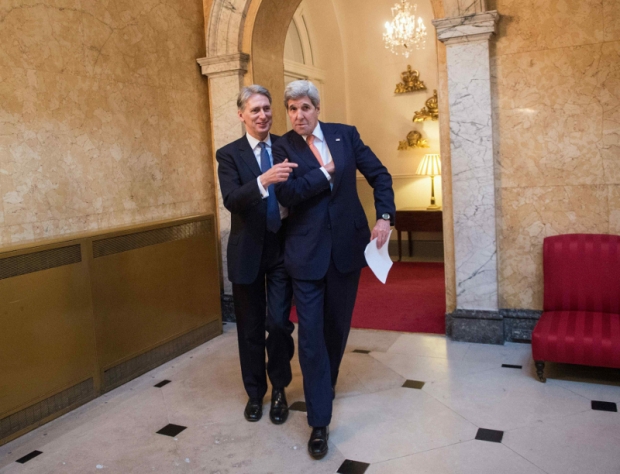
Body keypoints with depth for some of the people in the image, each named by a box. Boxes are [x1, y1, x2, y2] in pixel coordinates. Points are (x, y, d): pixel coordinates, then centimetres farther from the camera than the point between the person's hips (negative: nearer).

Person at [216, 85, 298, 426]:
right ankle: (255, 392, 32)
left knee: (279, 322, -2)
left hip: (283, 248, 1)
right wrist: (264, 180, -34)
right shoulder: (229, 154, -3)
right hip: (248, 252, 0)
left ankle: (279, 389, 23)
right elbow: (231, 200, -19)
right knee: (250, 328, 12)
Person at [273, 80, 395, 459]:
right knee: (311, 333, -4)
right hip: (307, 252, -2)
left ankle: (327, 382, 44)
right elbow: (287, 194, -16)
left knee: (338, 324, 16)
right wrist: (325, 172, -12)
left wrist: (385, 217, -7)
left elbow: (380, 175, 4)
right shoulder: (284, 147, -2)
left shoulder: (345, 134, 4)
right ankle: (319, 422, 6)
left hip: (348, 245, 3)